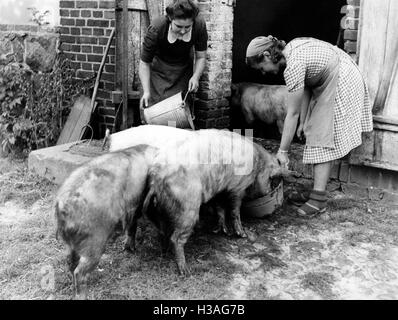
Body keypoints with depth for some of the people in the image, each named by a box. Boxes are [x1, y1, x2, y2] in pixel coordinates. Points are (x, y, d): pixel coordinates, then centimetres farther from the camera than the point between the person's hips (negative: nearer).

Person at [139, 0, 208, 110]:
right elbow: (144, 63, -19)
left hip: (183, 70, 2)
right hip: (159, 69, -2)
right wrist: (146, 91, -28)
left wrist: (195, 77, -28)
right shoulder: (156, 29, -31)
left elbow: (201, 57, -10)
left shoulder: (199, 25, -24)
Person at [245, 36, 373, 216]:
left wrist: (283, 151, -15)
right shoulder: (291, 48, 2)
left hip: (343, 85, -10)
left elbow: (292, 113, -21)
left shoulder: (293, 66, -25)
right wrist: (304, 122, 8)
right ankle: (316, 192, 13)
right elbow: (306, 87, 9)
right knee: (316, 135, 9)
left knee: (323, 138, -10)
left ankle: (319, 199, -8)